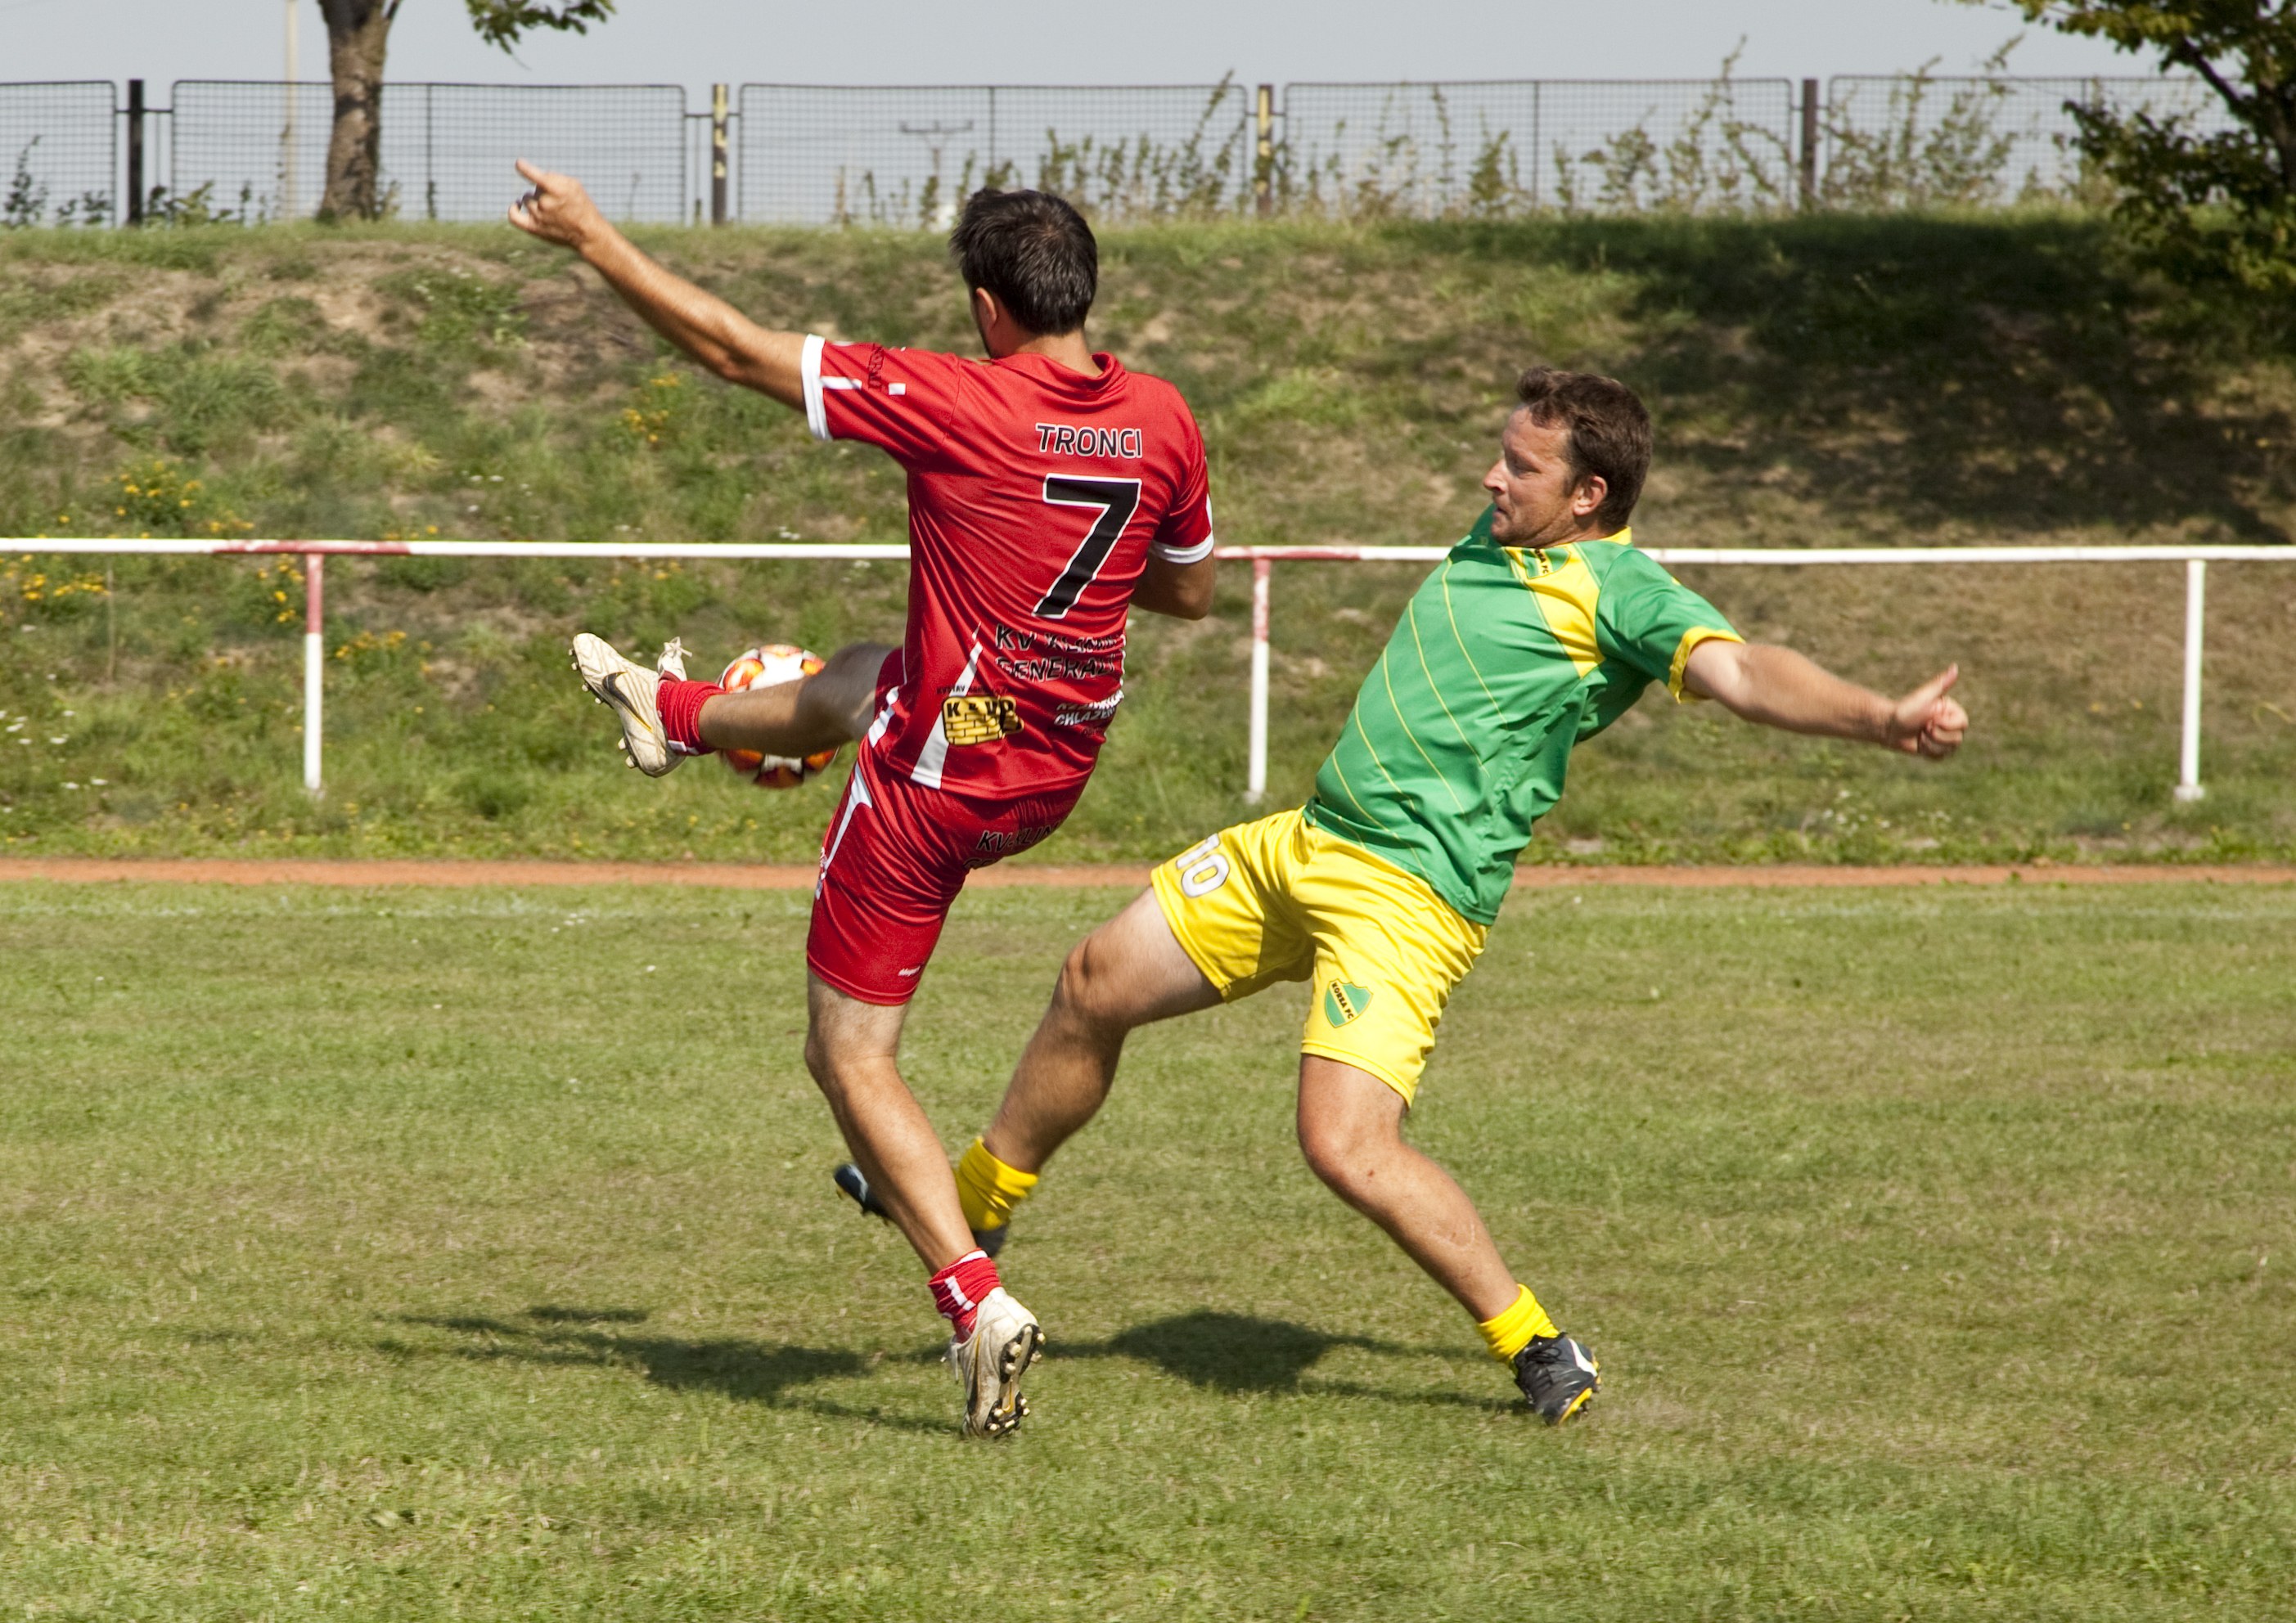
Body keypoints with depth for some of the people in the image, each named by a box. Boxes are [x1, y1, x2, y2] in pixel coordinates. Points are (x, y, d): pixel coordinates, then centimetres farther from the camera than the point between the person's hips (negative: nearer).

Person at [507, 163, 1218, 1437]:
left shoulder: (955, 403, -23)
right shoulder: (1163, 421, -8)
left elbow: (733, 348, -16)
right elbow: (1190, 590, 10)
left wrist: (592, 239, -6)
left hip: (937, 783, -6)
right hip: (1057, 779, 7)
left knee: (852, 1058, 6)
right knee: (858, 682, 37)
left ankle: (978, 1300, -8)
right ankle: (676, 714, 66)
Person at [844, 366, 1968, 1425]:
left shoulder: (1617, 588, -11)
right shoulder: (1489, 544, 14)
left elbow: (1740, 672, -24)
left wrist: (1884, 720, -37)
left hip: (1407, 894, -9)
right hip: (1303, 848, 9)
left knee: (1348, 1148, -23)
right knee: (1095, 987, 14)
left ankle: (1538, 1351, -9)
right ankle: (974, 1205, 35)